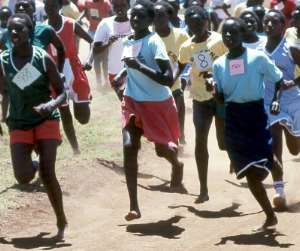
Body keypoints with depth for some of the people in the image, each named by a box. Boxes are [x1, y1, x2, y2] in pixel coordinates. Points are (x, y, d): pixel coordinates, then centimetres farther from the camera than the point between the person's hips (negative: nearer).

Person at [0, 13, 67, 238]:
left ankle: (62, 222, 8)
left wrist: (52, 104, -27)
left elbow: (62, 92, -7)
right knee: (23, 178, -12)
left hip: (46, 120, -2)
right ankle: (33, 165, 28)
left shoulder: (43, 58, -11)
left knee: (48, 174, -12)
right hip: (19, 124, 2)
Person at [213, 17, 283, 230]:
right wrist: (212, 90, -12)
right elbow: (221, 98, 7)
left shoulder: (258, 58, -7)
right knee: (249, 174, 5)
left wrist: (276, 100, -11)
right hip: (233, 118, 4)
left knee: (258, 170, -16)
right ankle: (270, 216, 19)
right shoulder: (219, 64, 4)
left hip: (255, 114, -4)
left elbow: (278, 80, 3)